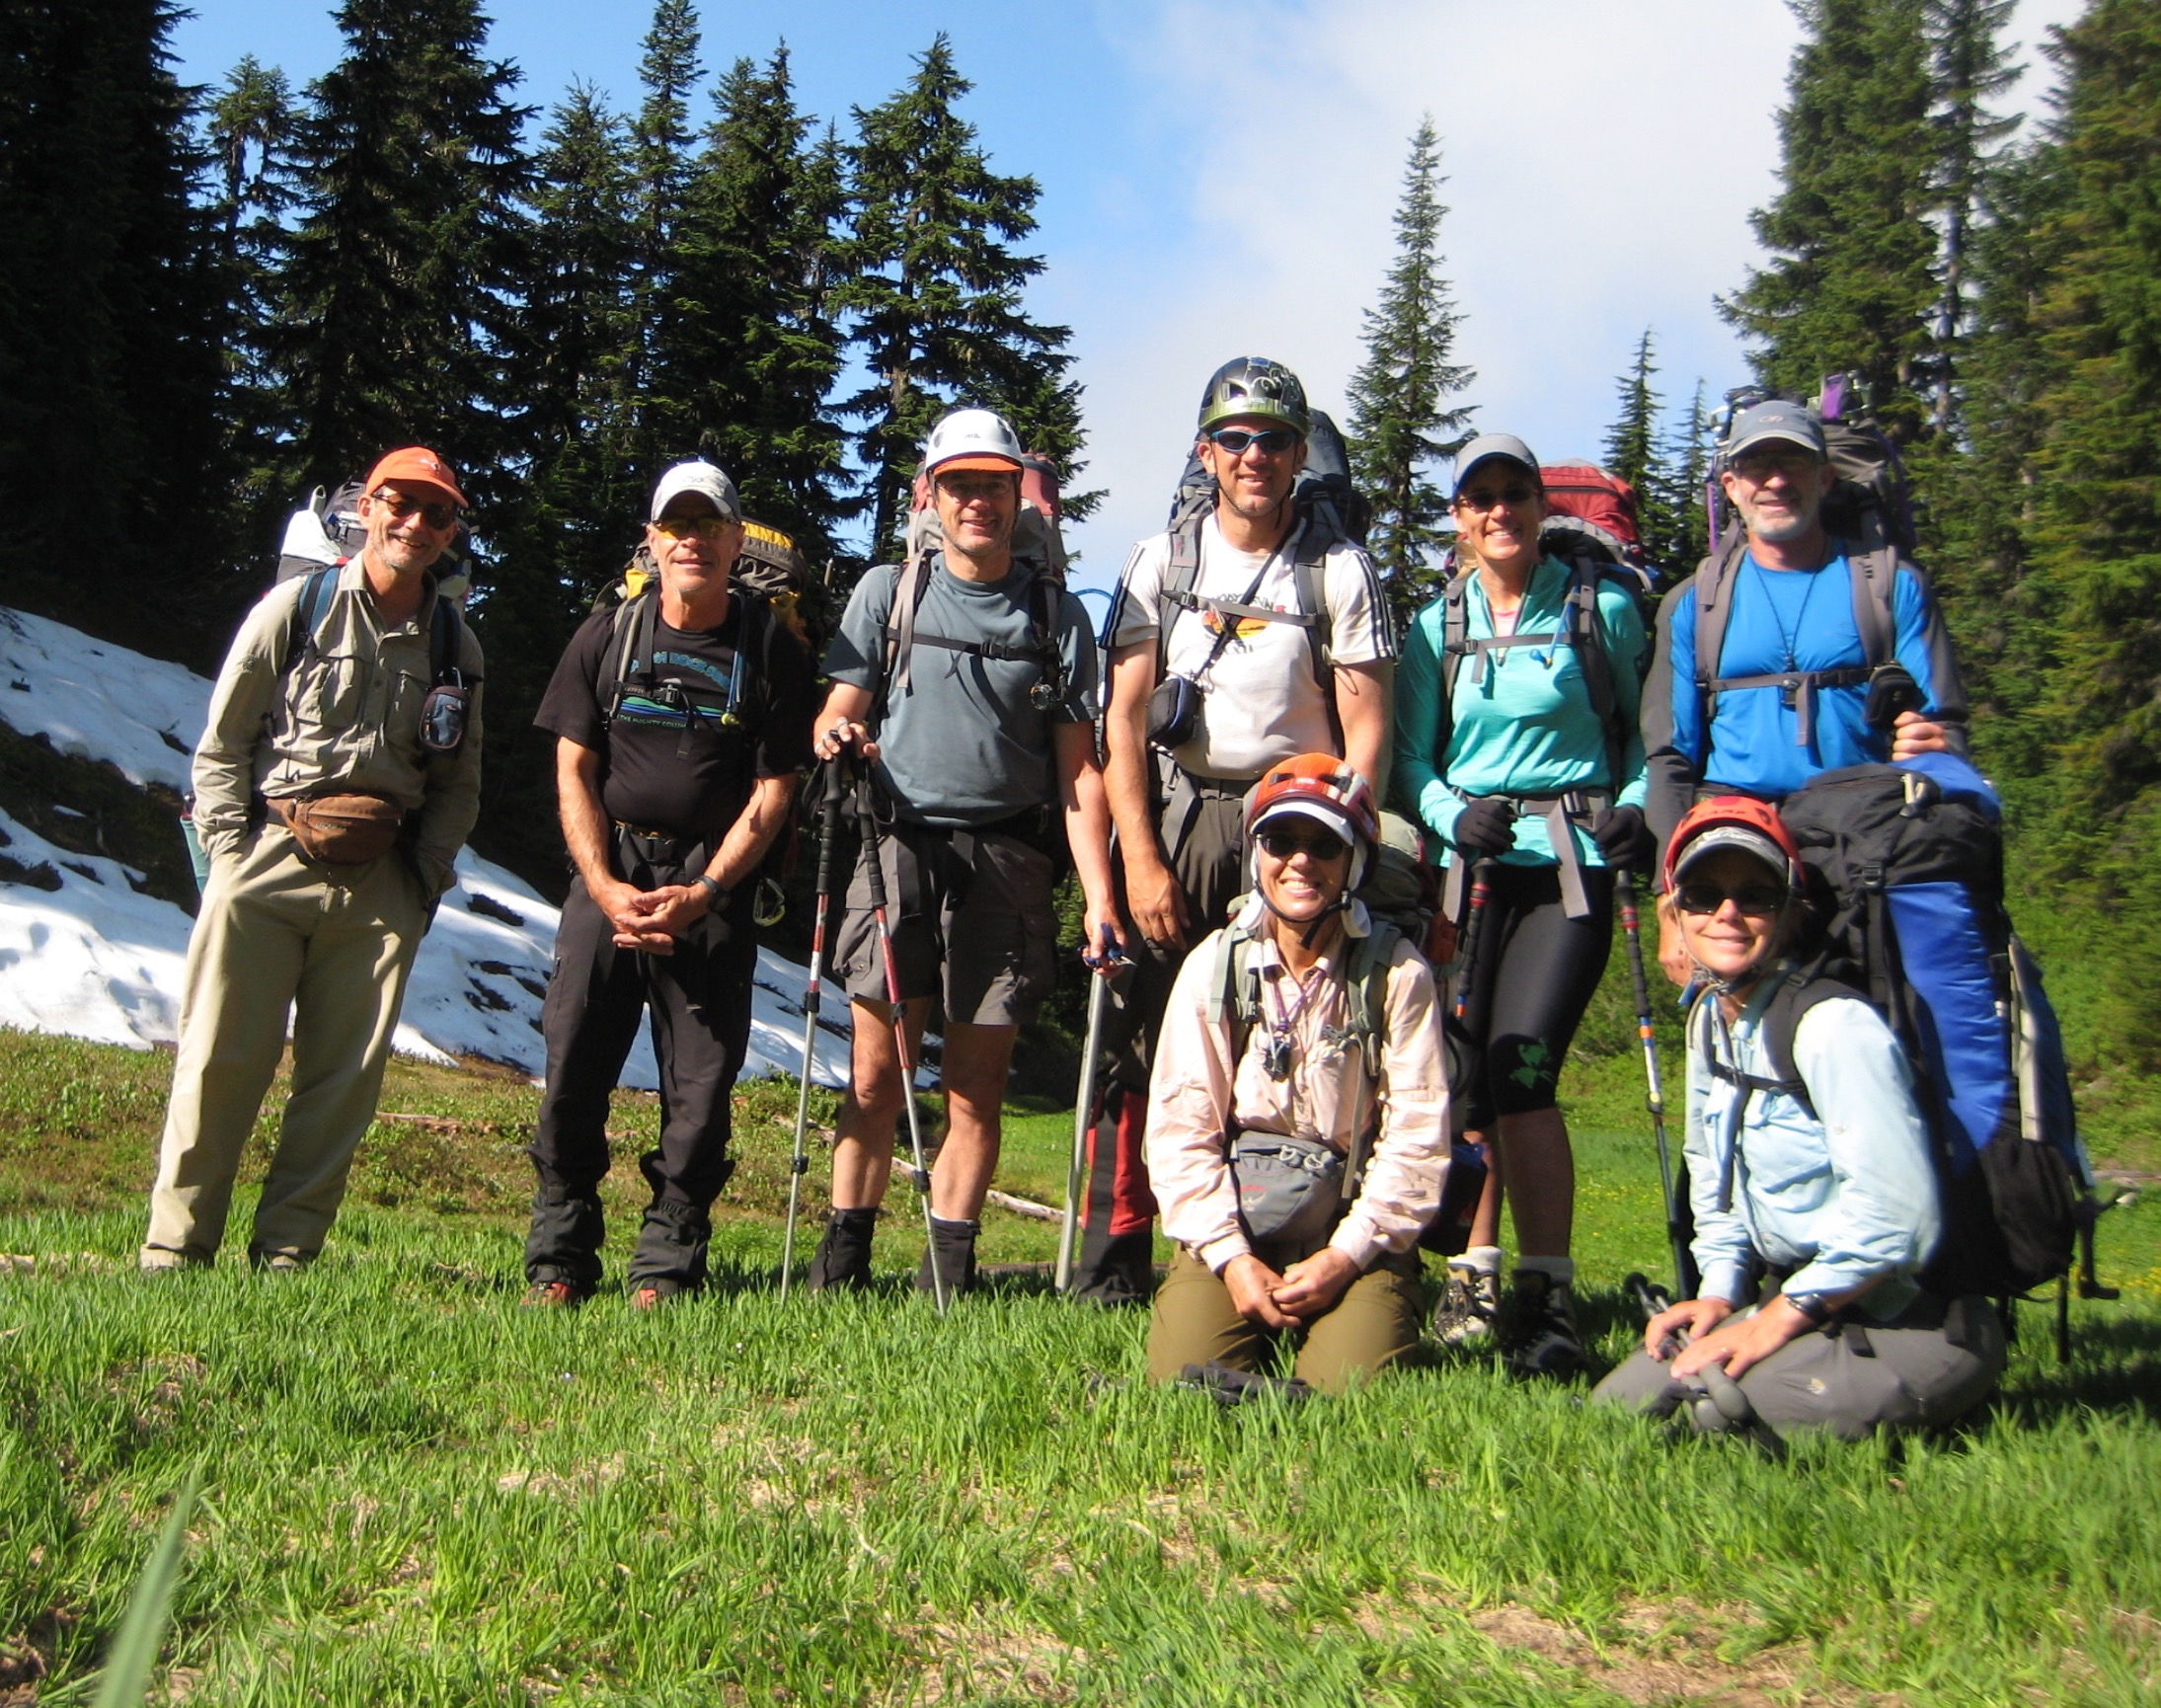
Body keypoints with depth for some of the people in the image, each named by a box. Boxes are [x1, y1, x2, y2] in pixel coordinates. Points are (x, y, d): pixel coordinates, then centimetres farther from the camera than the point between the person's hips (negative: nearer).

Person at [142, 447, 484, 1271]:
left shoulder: (455, 647, 11)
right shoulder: (296, 607, 3)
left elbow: (459, 784, 18)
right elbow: (220, 744, 5)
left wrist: (425, 880, 7)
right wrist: (232, 850, -4)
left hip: (379, 885, 3)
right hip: (267, 863, -3)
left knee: (345, 1077, 2)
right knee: (222, 1058, -3)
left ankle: (287, 1251, 11)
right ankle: (173, 1248, 7)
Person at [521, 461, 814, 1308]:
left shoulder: (769, 648, 1)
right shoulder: (608, 635, 6)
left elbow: (773, 791, 0)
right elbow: (573, 770, 5)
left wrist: (702, 894, -11)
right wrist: (606, 888, -8)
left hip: (715, 883, -1)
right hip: (608, 871, 2)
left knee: (701, 1078, -4)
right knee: (573, 1062, -3)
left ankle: (666, 1265, 5)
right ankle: (558, 1260, 8)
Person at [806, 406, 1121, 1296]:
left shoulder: (1057, 614, 11)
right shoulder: (888, 591, 11)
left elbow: (1078, 767, 7)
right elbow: (841, 709, 8)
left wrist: (1099, 896, -3)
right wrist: (835, 735, -18)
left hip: (1009, 862, 1)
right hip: (900, 848, 0)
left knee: (976, 1084, 2)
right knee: (877, 1072, -5)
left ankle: (949, 1267, 9)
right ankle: (843, 1253, 5)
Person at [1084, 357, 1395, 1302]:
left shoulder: (1341, 569, 4)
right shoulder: (1160, 561, 7)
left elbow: (1365, 725, 2)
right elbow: (1125, 716, 3)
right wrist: (1140, 859, -6)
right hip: (1174, 811, 1)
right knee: (1139, 1039, -5)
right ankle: (1114, 1261, 1)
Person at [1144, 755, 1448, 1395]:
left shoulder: (1397, 974, -3)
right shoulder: (1212, 966, 1)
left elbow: (1418, 1138, -6)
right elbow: (1178, 1130, -2)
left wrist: (1345, 1256, -15)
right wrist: (1231, 1256, -13)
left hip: (1355, 1239, -1)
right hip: (1231, 1232, 1)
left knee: (1353, 1381, -22)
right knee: (1183, 1374, -19)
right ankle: (1259, 1319, 12)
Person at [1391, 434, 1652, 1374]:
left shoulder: (1602, 608, 5)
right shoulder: (1436, 627, 11)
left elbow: (1645, 725, 14)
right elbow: (1410, 759, 10)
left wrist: (1634, 806, -4)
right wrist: (1454, 815, -9)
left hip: (1571, 862, -3)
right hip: (1470, 863, 3)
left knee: (1520, 1065, -16)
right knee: (1466, 1074, 2)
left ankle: (1548, 1298, -12)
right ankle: (1477, 1277, 16)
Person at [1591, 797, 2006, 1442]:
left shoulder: (1831, 1024, -19)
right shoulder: (1710, 1021, 8)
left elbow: (1895, 1214, -25)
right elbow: (1711, 1174, 19)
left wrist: (1778, 1320, -17)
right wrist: (1720, 1293, 5)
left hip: (1917, 1323, -8)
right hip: (1810, 1307, 8)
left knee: (1711, 1392, -30)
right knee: (1617, 1404, -6)